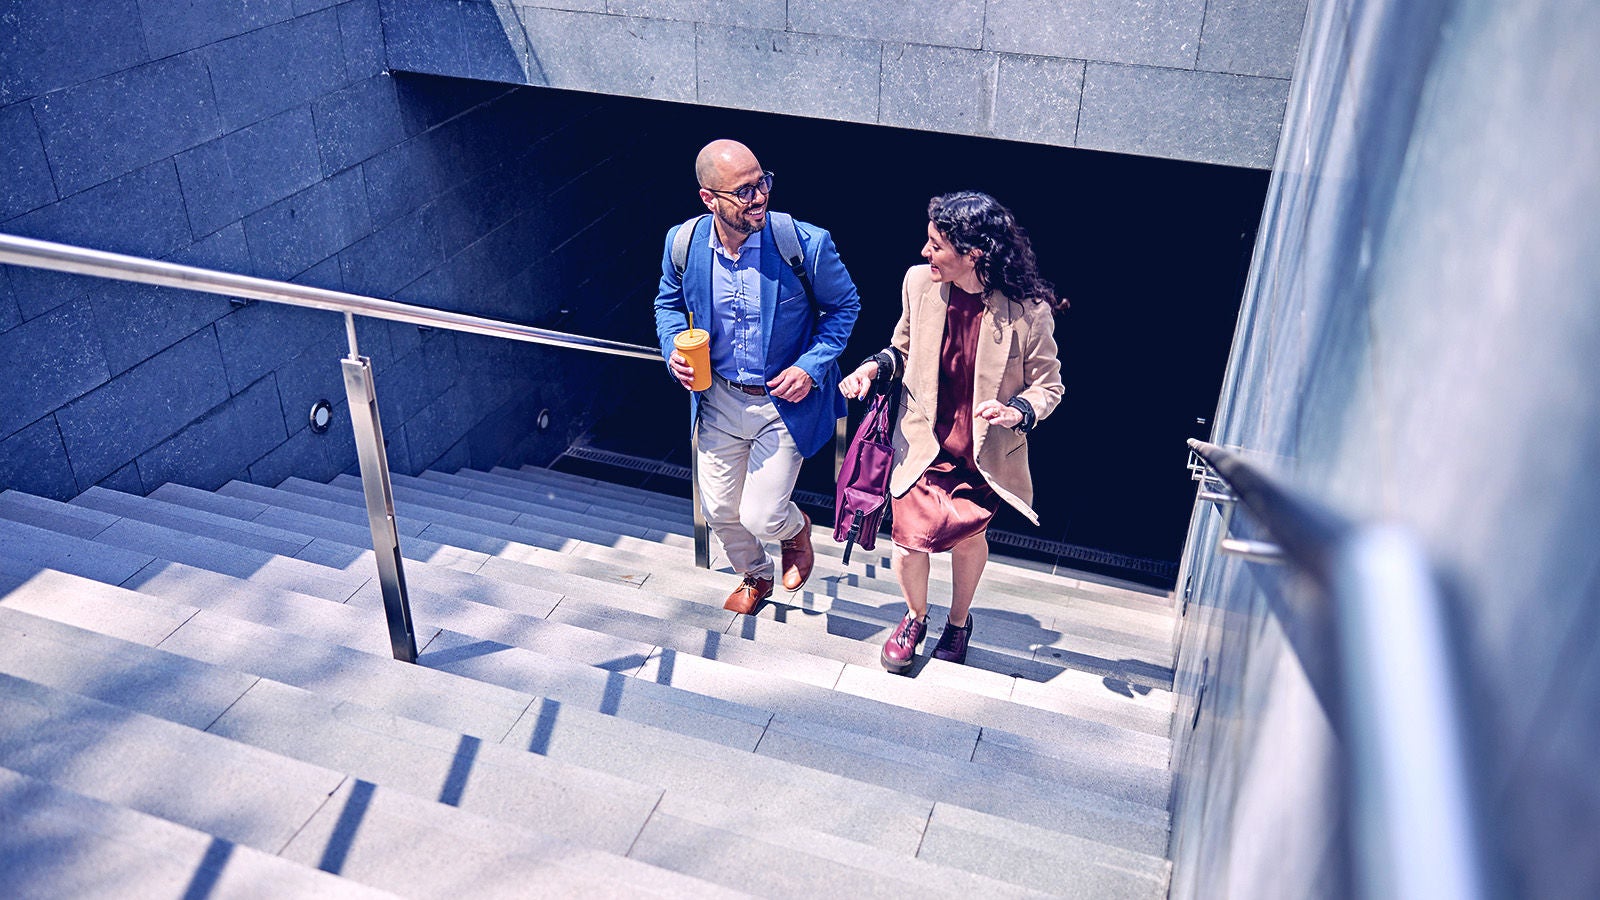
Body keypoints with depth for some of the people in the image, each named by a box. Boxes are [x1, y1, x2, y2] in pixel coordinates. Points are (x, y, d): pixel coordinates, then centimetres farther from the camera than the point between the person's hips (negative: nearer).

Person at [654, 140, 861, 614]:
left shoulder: (807, 244, -21)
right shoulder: (683, 242, -12)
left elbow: (844, 306, -4)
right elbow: (669, 303, 9)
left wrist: (811, 366, -16)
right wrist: (674, 350, -11)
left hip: (785, 403, -3)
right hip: (718, 400, 4)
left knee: (761, 517, -3)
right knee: (719, 510, 15)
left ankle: (795, 528, 38)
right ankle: (754, 576, 49)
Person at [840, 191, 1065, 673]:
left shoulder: (1028, 309, -21)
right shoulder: (919, 282, -11)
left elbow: (1048, 384, -8)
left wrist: (1017, 410, -28)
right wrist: (875, 366, -12)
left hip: (984, 455, -2)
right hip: (923, 445, 2)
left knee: (967, 537, 14)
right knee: (911, 537, -3)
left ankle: (959, 621, 47)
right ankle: (915, 617, 32)